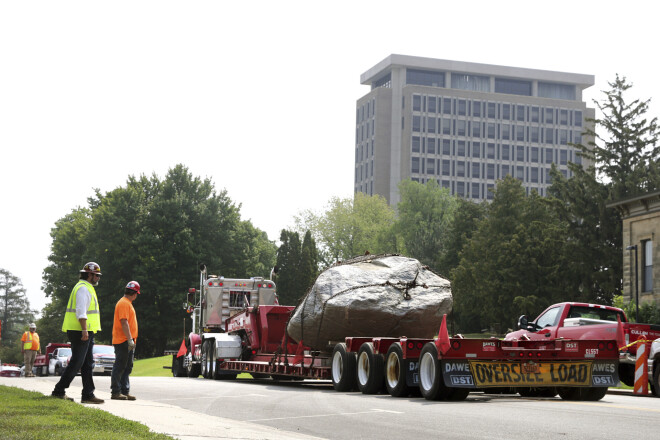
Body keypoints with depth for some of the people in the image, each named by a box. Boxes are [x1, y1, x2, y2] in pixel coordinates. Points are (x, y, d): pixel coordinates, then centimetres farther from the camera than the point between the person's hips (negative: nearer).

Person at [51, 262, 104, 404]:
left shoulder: (87, 288, 22)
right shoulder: (83, 288, -11)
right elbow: (81, 311, -21)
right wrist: (84, 330, -26)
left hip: (86, 333, 11)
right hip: (80, 332, -11)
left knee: (88, 364, 8)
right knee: (76, 363, -8)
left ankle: (88, 394, 8)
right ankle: (59, 391, -2)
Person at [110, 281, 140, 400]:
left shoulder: (127, 303, 20)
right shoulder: (124, 303, -12)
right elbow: (124, 322, -20)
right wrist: (130, 339, -23)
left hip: (128, 342, 10)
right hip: (123, 341, -10)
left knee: (127, 368, 11)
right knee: (119, 367, -7)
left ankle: (125, 391, 15)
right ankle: (115, 392, -4)